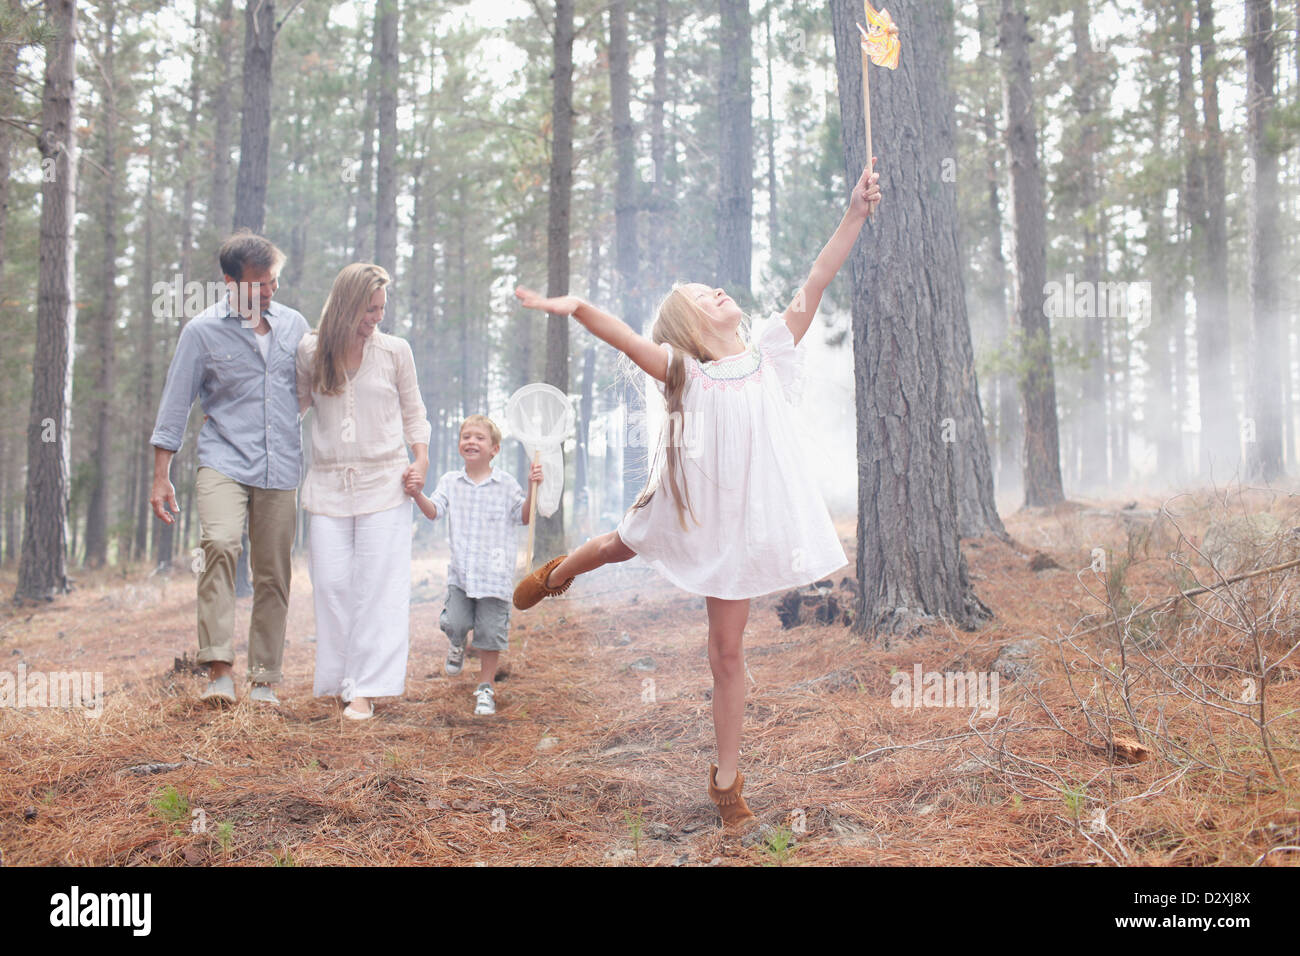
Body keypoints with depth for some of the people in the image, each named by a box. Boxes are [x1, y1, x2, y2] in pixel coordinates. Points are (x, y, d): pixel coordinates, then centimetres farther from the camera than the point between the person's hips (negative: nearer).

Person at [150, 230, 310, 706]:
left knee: (273, 576, 4)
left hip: (281, 469, 3)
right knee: (220, 543, -27)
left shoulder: (294, 325, 10)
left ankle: (264, 680, 14)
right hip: (224, 461, -3)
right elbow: (175, 404, 2)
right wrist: (161, 477, -1)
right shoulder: (202, 331, 0)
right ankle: (219, 668, -22)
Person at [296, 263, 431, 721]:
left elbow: (413, 411, 13)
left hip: (384, 482, -1)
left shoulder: (395, 351, 2)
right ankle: (343, 678, 12)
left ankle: (366, 688, -1)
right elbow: (296, 401, 20)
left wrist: (421, 459, 0)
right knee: (331, 583, -1)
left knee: (377, 584, -5)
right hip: (329, 483, 1)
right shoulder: (310, 351, 3)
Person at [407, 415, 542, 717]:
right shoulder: (450, 481, 7)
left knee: (491, 631, 1)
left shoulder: (506, 484, 2)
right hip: (460, 570, 1)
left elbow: (523, 517, 6)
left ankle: (486, 686, 19)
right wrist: (418, 494, -19)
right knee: (455, 623, -9)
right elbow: (434, 511, 0)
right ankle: (457, 645, 30)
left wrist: (533, 488, -7)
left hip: (494, 573, -1)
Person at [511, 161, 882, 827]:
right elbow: (626, 340, -23)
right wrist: (575, 307, -39)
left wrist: (856, 214, -10)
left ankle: (726, 780, 20)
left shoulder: (769, 357, 0)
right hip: (687, 508, -1)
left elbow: (814, 286, -5)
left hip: (741, 518, 1)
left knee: (727, 650, 8)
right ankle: (559, 571, 65)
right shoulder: (686, 373, -8)